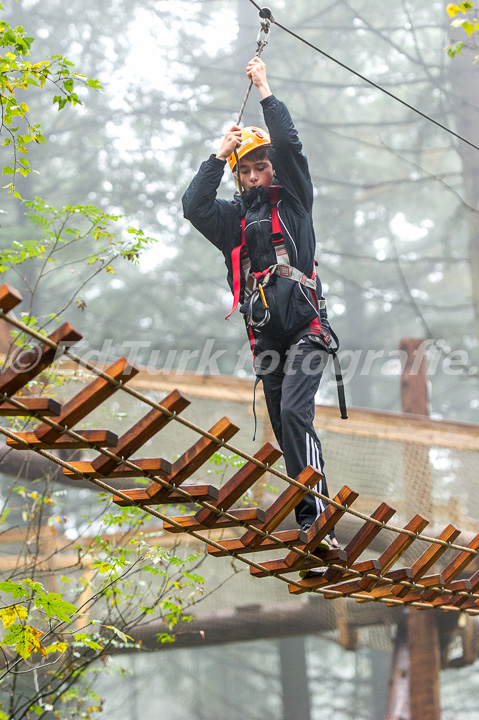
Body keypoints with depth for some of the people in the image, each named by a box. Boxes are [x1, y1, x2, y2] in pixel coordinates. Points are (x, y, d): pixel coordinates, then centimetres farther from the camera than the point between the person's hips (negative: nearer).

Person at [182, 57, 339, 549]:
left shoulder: (292, 202, 10)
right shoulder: (233, 217, 19)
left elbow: (288, 144, -3)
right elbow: (193, 206, 1)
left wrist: (264, 89, 3)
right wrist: (221, 153, 2)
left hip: (305, 328, -5)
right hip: (265, 336, 5)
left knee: (294, 411, -23)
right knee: (284, 428, 3)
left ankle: (315, 517, -29)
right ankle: (313, 514, 10)